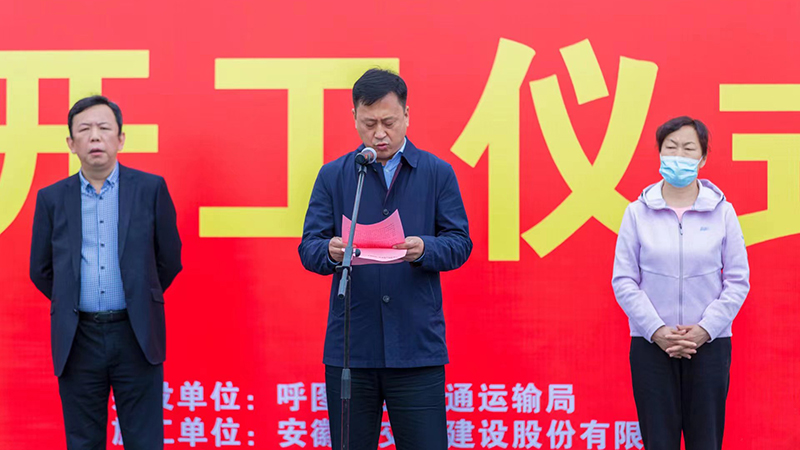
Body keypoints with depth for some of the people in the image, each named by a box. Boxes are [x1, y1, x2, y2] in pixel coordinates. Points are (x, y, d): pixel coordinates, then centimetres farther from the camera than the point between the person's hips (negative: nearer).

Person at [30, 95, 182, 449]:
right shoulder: (52, 199, 5)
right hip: (78, 339, 2)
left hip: (136, 336, -1)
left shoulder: (151, 189, 0)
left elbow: (170, 259, 7)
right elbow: (41, 270, 14)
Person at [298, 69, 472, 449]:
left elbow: (460, 243, 2)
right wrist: (331, 251, -21)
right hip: (349, 347, 1)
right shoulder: (333, 176, 9)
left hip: (417, 346, -1)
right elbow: (308, 247, 3)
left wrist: (424, 249, -20)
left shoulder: (437, 173, 7)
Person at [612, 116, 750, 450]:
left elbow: (738, 280, 1)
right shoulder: (637, 212, 2)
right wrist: (656, 330, -11)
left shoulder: (722, 212, 2)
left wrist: (705, 329, -10)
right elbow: (624, 280, -1)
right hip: (650, 344, 0)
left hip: (709, 344, 0)